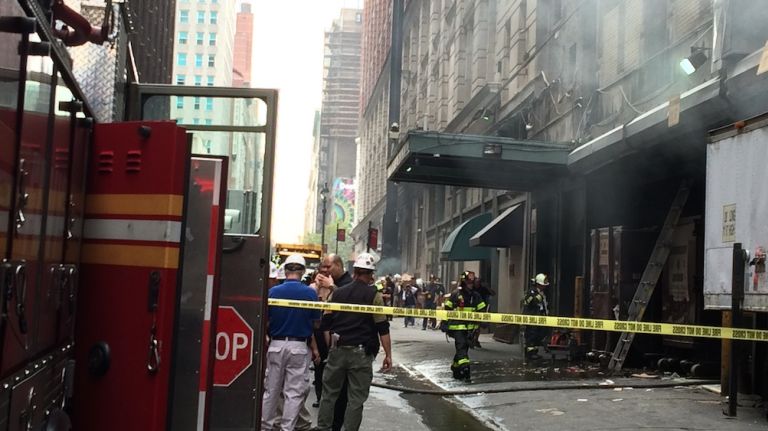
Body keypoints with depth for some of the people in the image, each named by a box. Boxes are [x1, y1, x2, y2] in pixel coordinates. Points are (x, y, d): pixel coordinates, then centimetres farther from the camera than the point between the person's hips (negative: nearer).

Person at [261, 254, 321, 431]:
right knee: (294, 392, 5)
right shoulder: (310, 293, -7)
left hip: (276, 345, 2)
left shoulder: (273, 291, -5)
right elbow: (315, 325, -3)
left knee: (271, 389, 14)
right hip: (300, 346, -2)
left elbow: (265, 322, -1)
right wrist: (315, 348, 7)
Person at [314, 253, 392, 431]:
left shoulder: (337, 293, 7)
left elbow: (326, 323, 9)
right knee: (356, 398, 3)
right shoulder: (374, 295, -4)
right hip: (361, 352, -3)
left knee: (329, 393, 14)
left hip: (338, 350, 3)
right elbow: (382, 328, -7)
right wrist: (388, 354, -3)